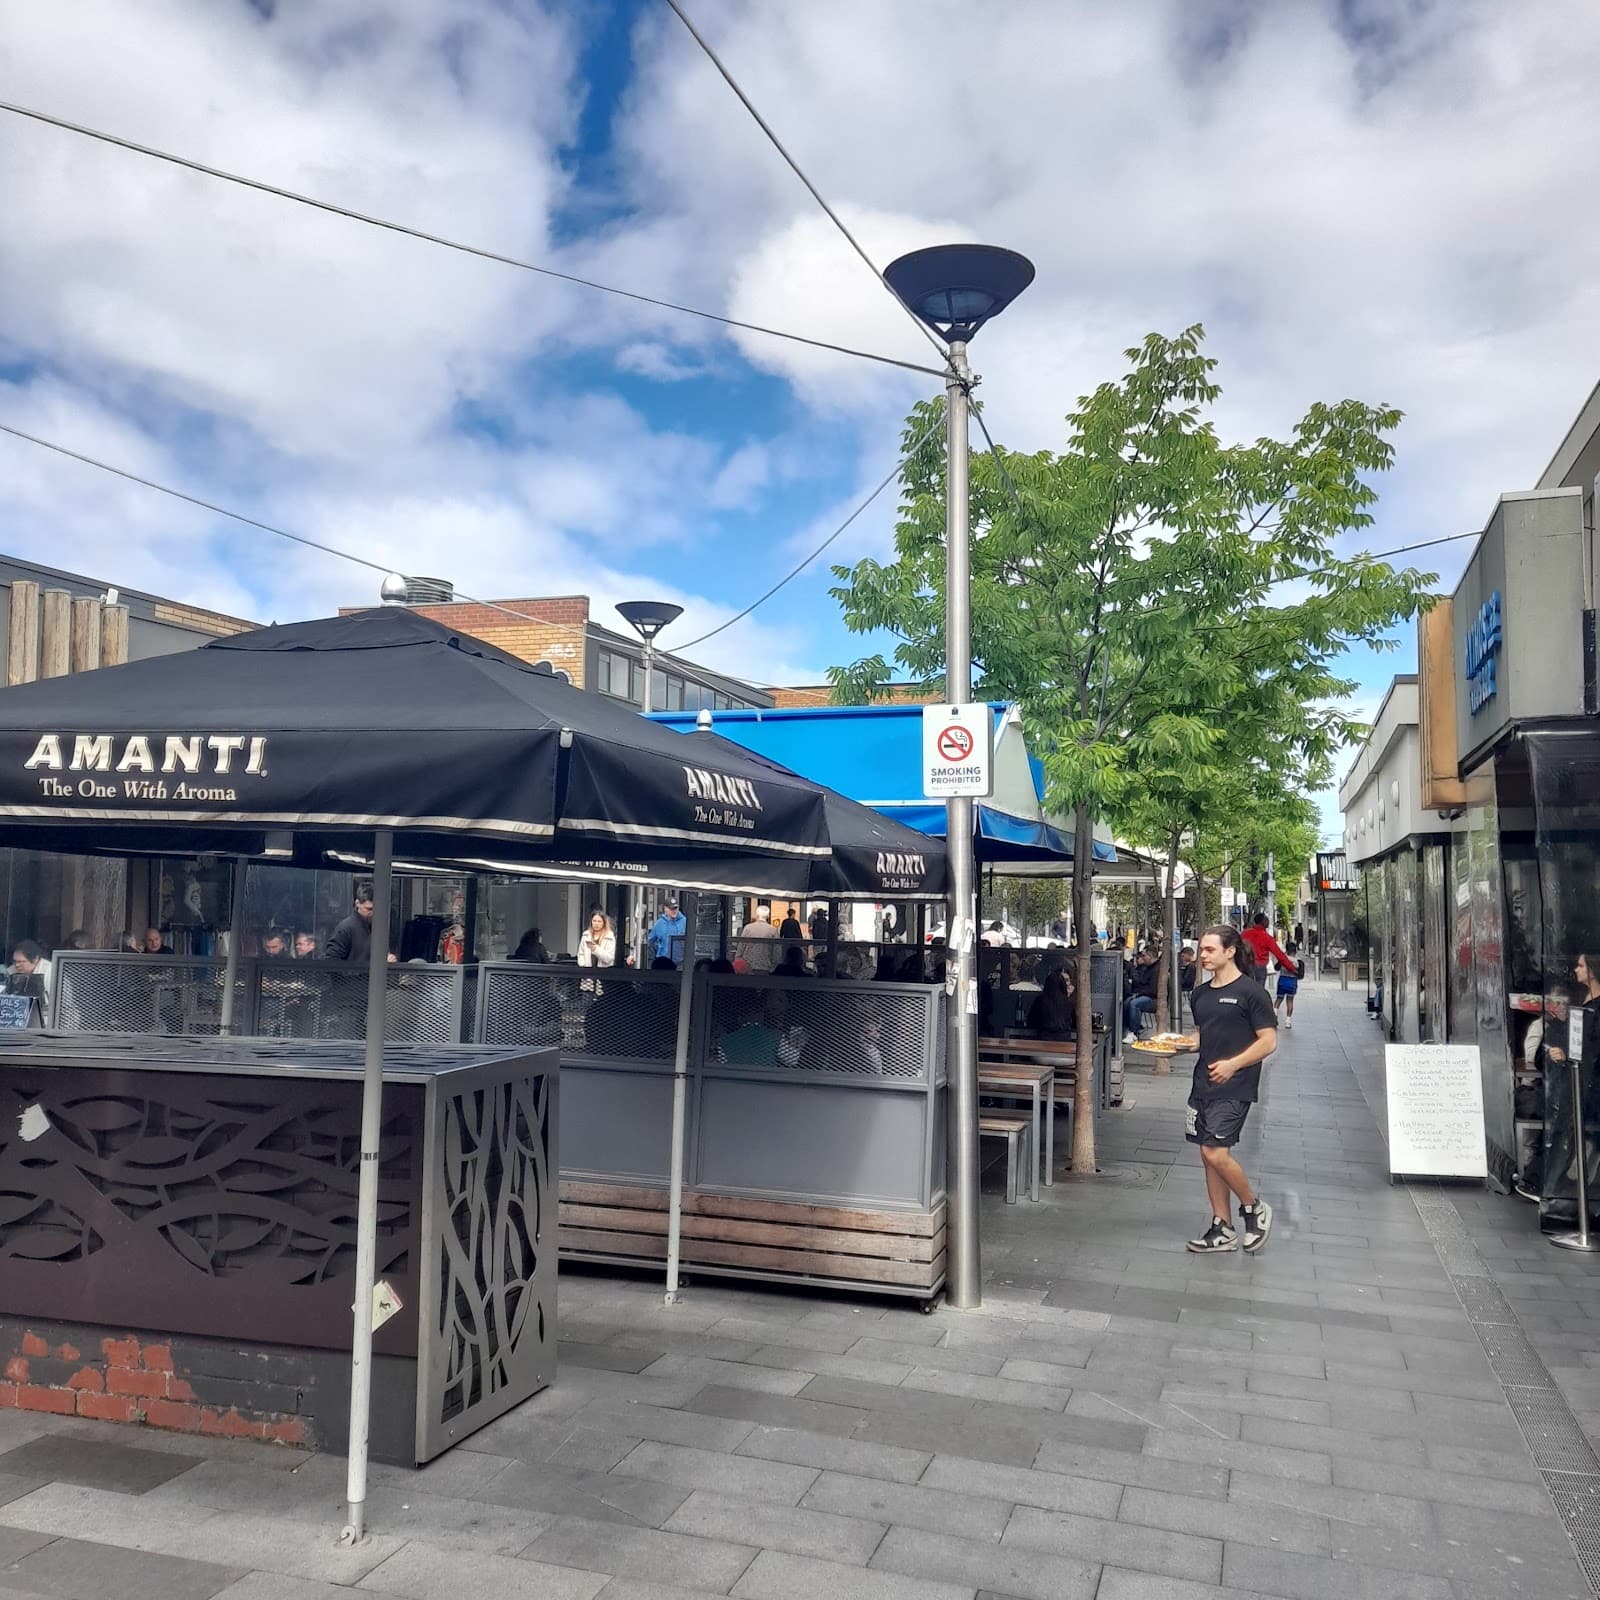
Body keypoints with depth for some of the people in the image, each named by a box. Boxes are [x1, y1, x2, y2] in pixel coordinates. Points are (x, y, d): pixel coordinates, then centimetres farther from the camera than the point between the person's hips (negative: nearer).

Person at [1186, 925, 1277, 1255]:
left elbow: (1269, 1041, -11)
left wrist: (1233, 1064, -20)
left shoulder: (1250, 992, -8)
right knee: (1210, 1155, 8)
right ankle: (1222, 1229, 17)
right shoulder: (1201, 994, 13)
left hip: (1234, 1087, -7)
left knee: (1216, 1153, -14)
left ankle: (1254, 1208, 10)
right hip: (1204, 1084, 7)